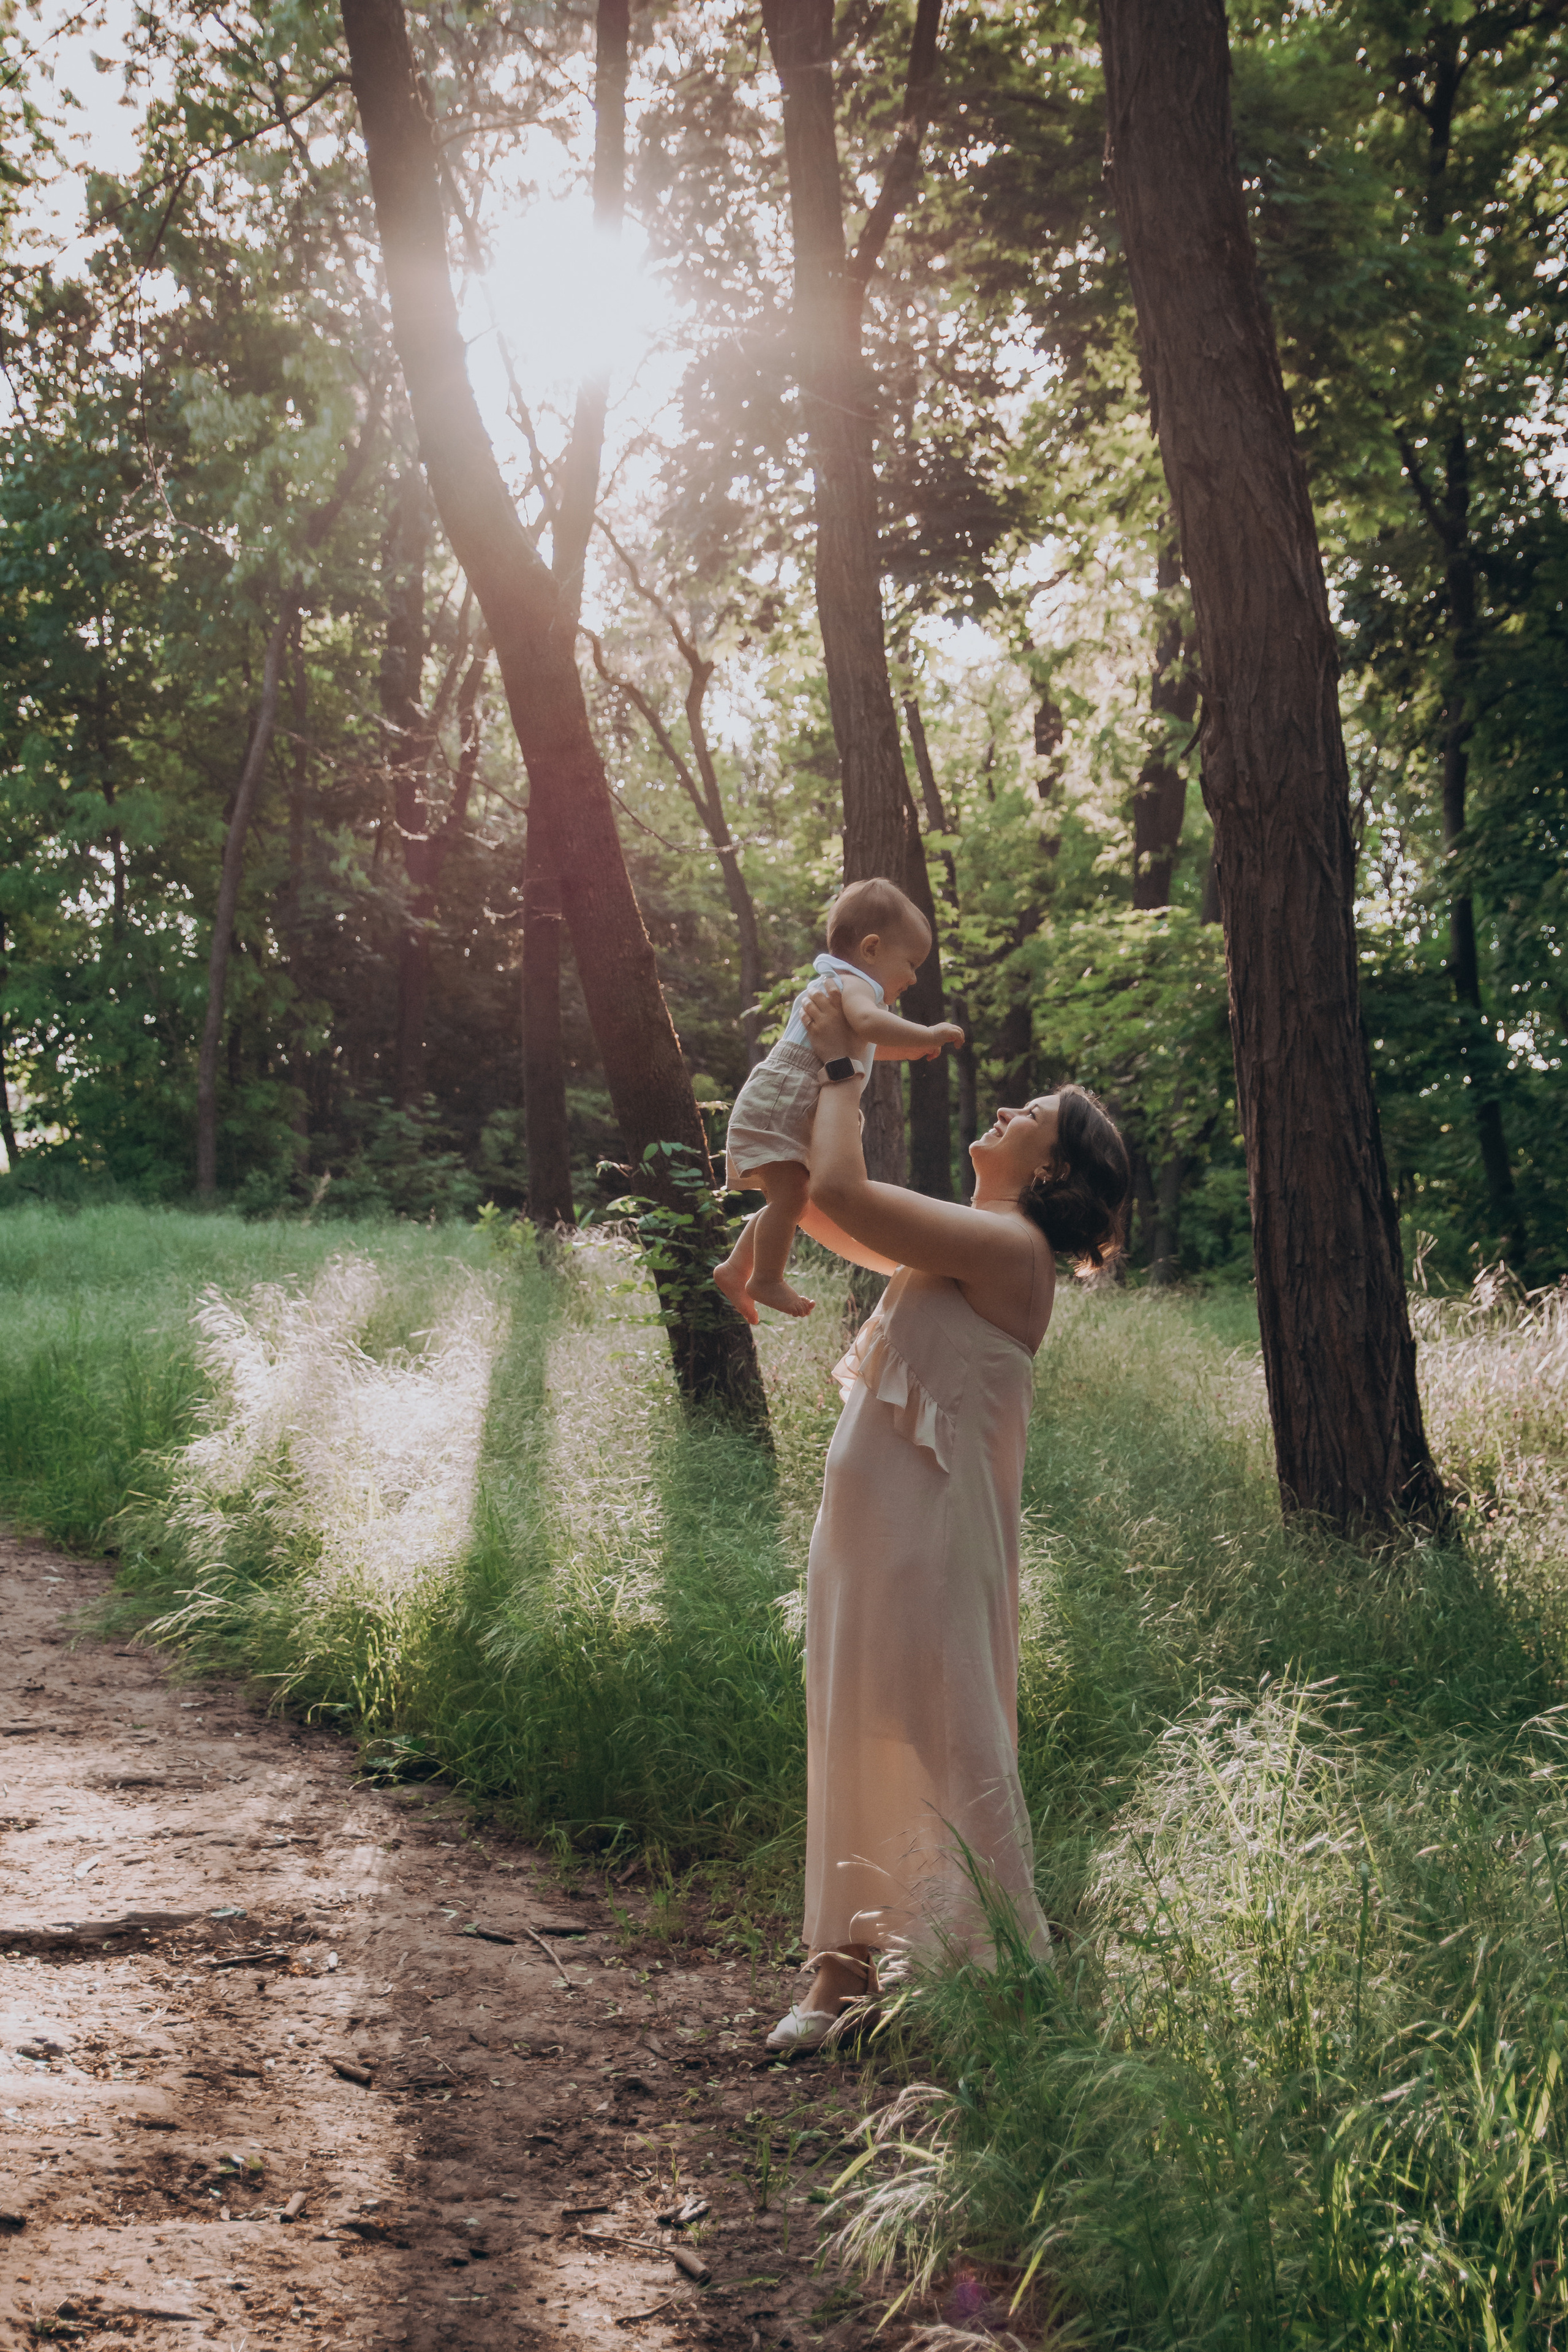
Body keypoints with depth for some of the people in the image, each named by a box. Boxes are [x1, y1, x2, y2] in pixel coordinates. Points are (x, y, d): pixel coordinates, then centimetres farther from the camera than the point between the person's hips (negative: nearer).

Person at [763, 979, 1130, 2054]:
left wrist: (838, 1067, -7)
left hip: (932, 1533, -9)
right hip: (865, 1526, 9)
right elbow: (820, 1204, 24)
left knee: (950, 1747, -4)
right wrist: (825, 1073, 18)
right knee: (854, 1744, 12)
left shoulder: (1010, 1248, -13)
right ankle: (847, 1967, 21)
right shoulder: (963, 1247, 15)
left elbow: (842, 1191, -20)